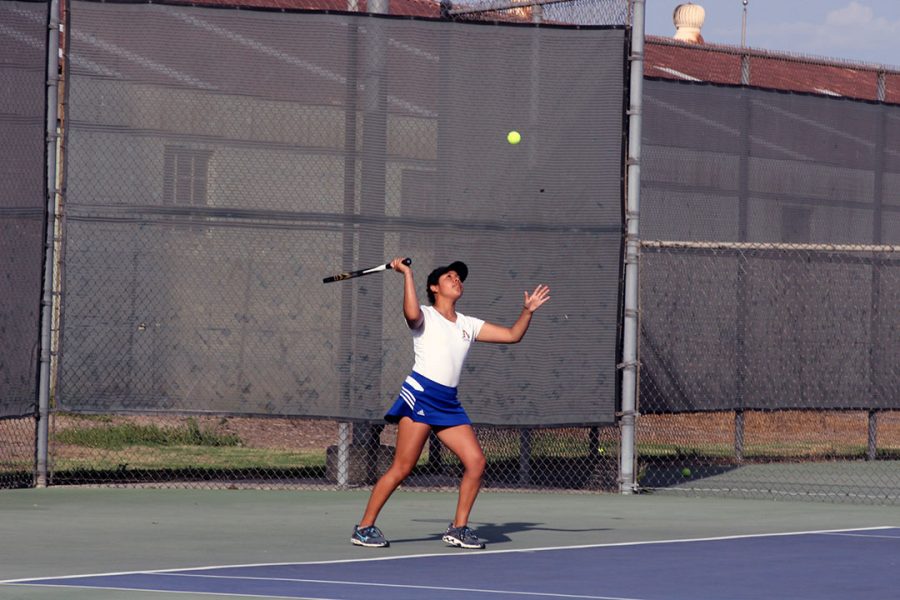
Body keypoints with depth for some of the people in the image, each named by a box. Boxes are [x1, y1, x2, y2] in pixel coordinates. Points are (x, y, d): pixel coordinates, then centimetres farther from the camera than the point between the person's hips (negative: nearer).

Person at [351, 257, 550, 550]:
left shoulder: (468, 325, 21)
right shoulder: (425, 316, 4)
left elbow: (512, 335, 21)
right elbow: (411, 313, -22)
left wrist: (527, 311, 7)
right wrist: (407, 273, -15)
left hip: (449, 403, 7)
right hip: (420, 393, -7)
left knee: (476, 462, -5)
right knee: (402, 468, -12)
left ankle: (458, 528, 6)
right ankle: (364, 527, -4)